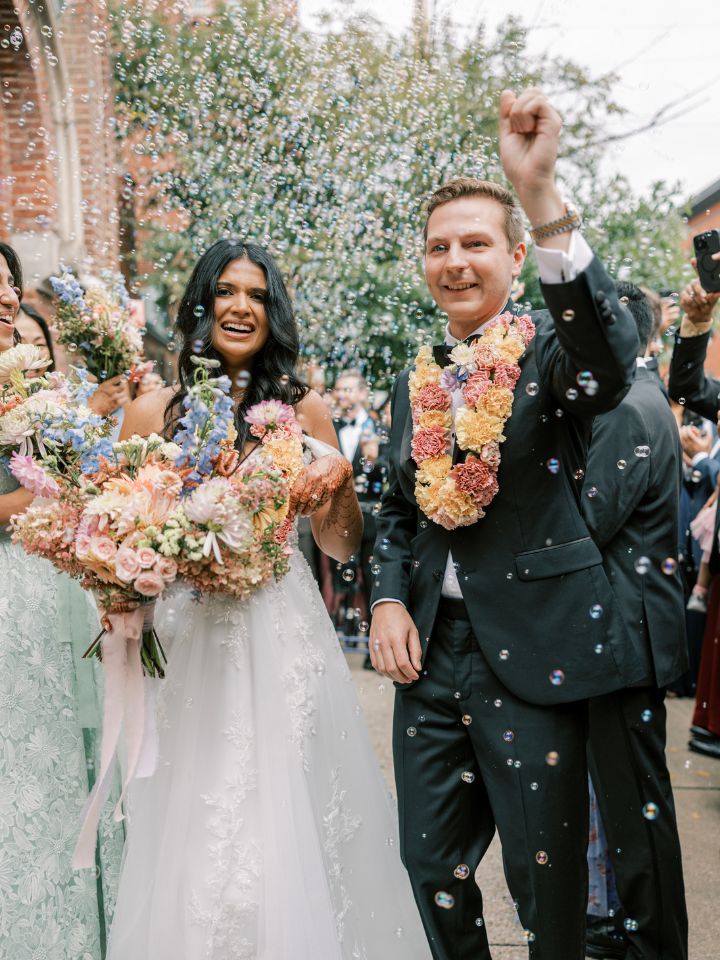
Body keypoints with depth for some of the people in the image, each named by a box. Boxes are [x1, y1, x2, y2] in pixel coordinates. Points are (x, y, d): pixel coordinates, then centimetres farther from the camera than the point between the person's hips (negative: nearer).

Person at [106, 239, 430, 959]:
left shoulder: (302, 408, 5)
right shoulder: (153, 413, 3)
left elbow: (341, 547, 6)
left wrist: (340, 477, -12)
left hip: (283, 638, 0)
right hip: (187, 641, 0)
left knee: (289, 832, 4)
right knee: (193, 831, 5)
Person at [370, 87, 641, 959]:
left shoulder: (549, 355, -8)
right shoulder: (412, 383, 10)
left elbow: (611, 363, -32)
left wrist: (541, 196, -40)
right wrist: (387, 599, -1)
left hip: (533, 657, -5)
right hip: (430, 654, 6)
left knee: (546, 880, 9)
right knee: (432, 866, 17)